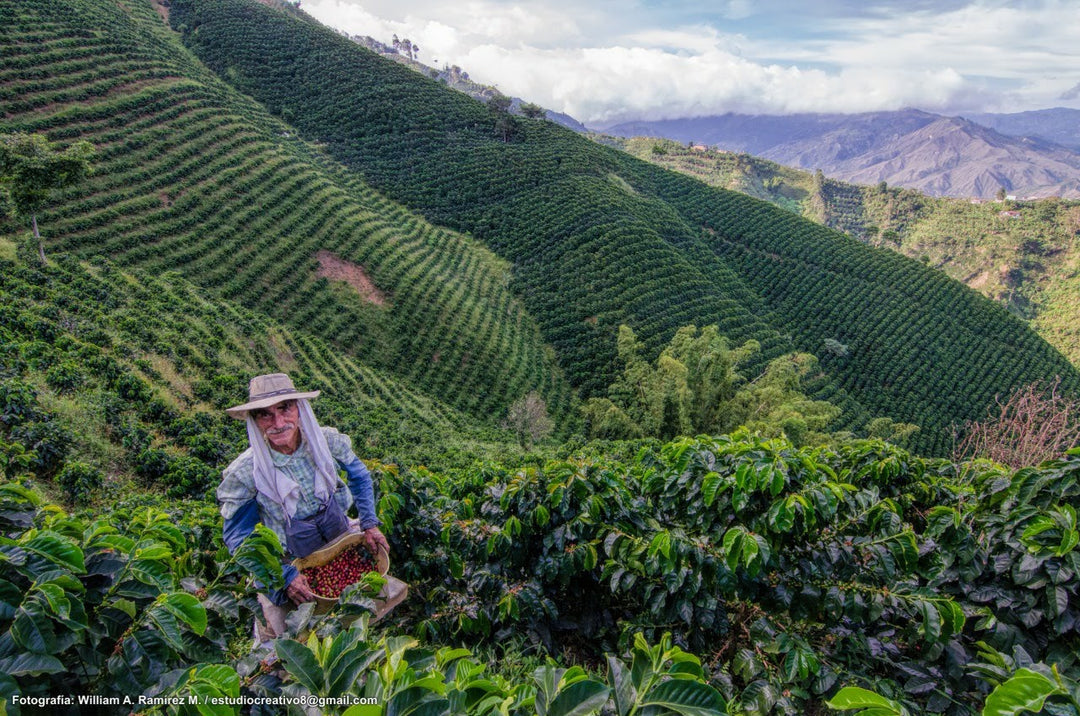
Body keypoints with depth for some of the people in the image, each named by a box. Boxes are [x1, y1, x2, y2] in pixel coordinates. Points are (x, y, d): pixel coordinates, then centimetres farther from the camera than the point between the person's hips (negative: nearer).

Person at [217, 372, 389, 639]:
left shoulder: (326, 441, -19)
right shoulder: (244, 474, -26)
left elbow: (360, 476, 1)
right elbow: (238, 539, -16)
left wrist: (369, 524, -7)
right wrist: (285, 577, -23)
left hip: (340, 540, 2)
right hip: (286, 564, -2)